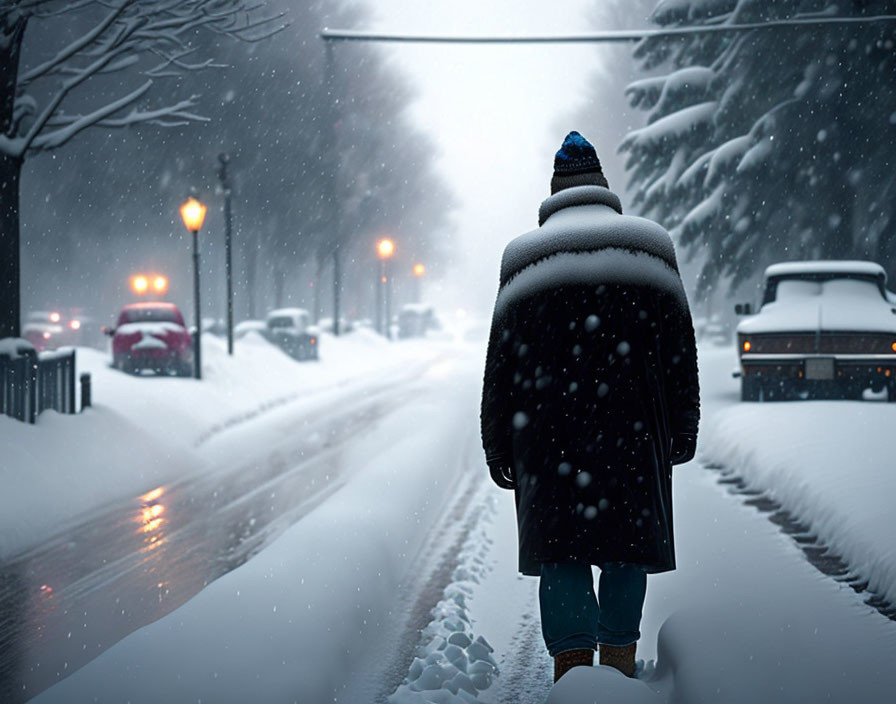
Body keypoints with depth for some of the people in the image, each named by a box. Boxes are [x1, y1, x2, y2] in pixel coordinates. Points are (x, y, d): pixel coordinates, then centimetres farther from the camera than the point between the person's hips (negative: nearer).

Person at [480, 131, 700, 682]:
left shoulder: (524, 260, 6)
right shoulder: (650, 249, 7)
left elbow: (500, 365, 5)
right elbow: (681, 354, 8)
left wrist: (498, 448, 11)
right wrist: (682, 434, 14)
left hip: (546, 435, 0)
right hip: (634, 431, 1)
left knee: (560, 553, 2)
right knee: (629, 540, 13)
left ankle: (573, 672, -9)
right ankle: (619, 664, 19)